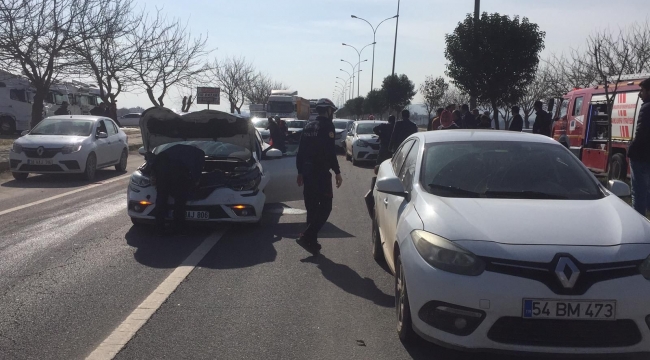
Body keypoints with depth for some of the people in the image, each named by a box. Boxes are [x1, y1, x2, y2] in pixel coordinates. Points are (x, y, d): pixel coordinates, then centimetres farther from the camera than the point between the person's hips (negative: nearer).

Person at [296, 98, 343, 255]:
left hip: (307, 171, 8)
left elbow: (300, 151, 15)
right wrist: (337, 172, -12)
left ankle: (312, 241, 16)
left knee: (312, 207, 13)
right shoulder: (327, 125, -8)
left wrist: (300, 172, 19)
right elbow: (330, 152, -16)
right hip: (321, 172, -8)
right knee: (325, 207, -3)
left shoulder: (309, 126, 15)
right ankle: (307, 237, -14)